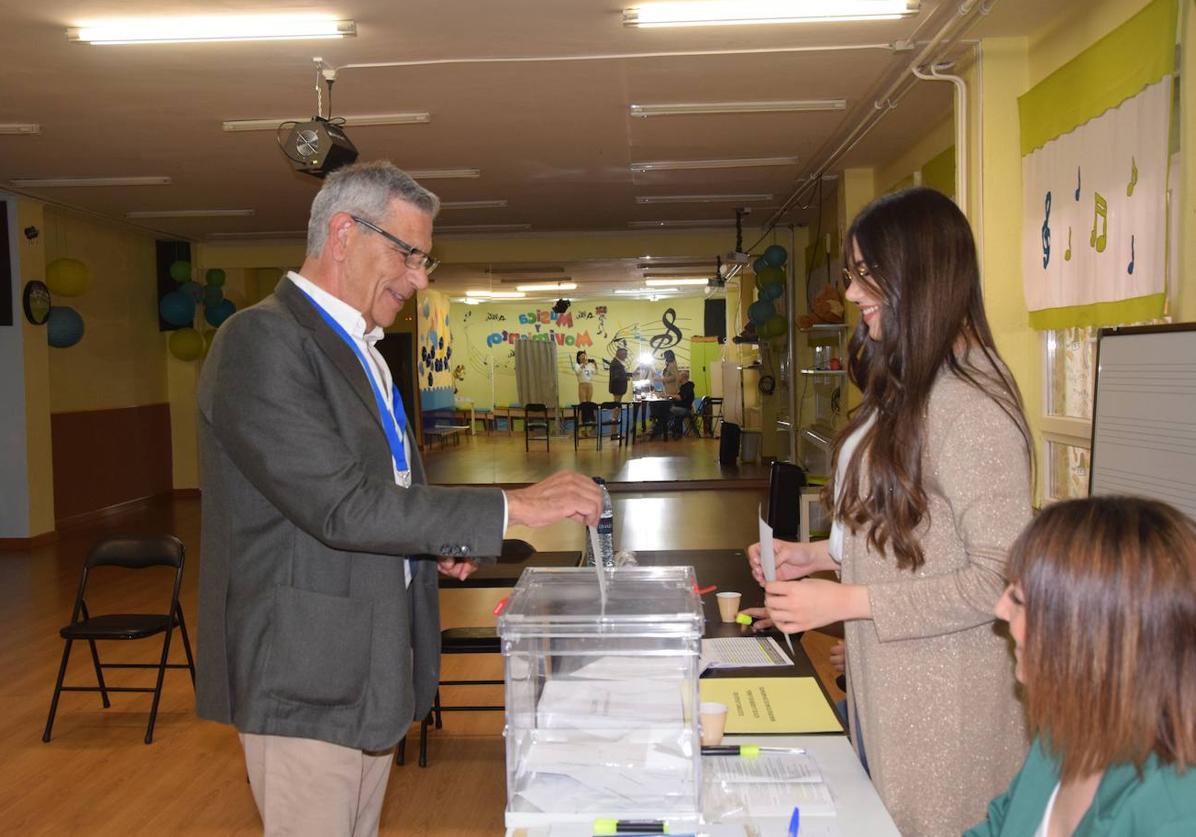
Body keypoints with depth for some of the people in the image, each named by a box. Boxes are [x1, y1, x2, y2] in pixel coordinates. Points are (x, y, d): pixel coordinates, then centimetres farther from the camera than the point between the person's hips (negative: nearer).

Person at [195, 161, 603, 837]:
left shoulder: (364, 350, 14)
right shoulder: (262, 340, -17)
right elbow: (340, 505, -24)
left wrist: (434, 541, 2)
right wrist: (512, 509, -24)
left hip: (369, 665, 9)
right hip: (307, 675, -9)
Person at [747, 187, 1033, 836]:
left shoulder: (971, 407, -22)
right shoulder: (909, 389, 9)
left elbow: (1001, 577, -22)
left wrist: (844, 602, -21)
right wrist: (818, 554, 5)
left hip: (941, 702, -9)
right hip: (884, 681, 9)